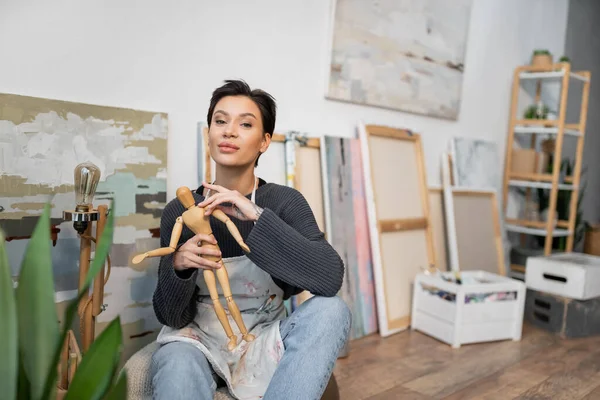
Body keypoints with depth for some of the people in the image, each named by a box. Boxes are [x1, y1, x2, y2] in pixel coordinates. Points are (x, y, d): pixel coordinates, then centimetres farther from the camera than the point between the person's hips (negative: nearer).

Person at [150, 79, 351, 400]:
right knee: (177, 365, -36)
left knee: (331, 309, -26)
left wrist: (258, 217, -31)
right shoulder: (179, 211, -7)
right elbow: (171, 316, -5)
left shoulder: (285, 201, -10)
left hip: (264, 340, 2)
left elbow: (330, 278, -26)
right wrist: (178, 267, -26)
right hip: (199, 341, -1)